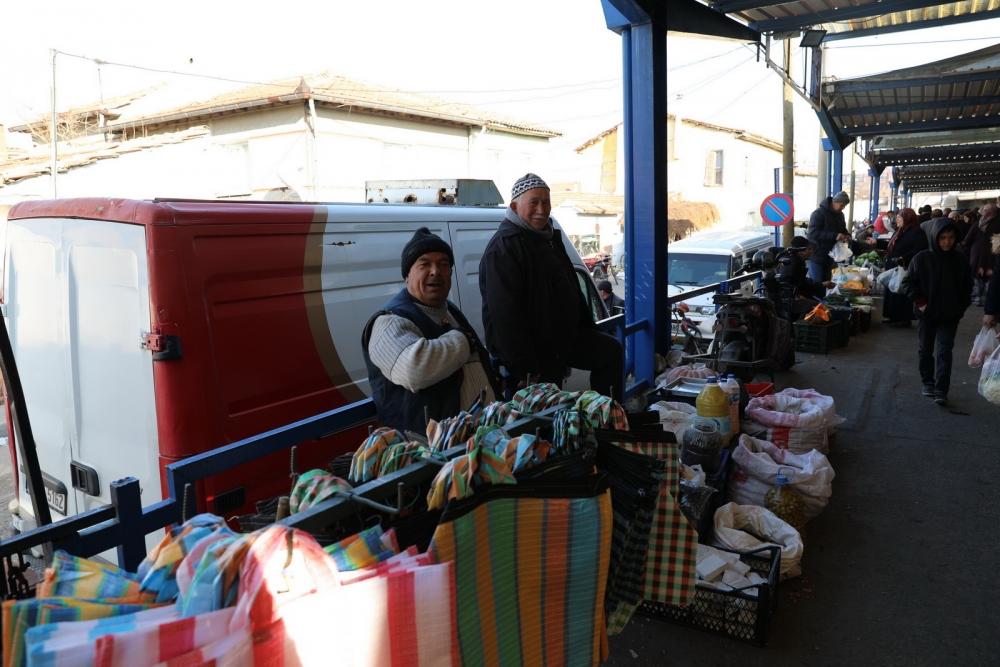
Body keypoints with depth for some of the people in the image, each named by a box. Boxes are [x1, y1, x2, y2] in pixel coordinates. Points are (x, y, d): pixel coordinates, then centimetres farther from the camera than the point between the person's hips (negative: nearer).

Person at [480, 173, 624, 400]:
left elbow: (570, 289, 23)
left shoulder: (550, 238, 12)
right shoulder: (503, 248, -20)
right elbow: (504, 313, -27)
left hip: (565, 336, 9)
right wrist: (525, 367, -28)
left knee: (611, 349, 15)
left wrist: (588, 327, 19)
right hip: (534, 351, -9)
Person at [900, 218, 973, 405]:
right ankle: (928, 382, 29)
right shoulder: (922, 258, -9)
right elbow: (908, 282, -4)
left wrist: (962, 305, 0)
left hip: (950, 315, 0)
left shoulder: (960, 260, -1)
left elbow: (967, 286, 10)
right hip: (927, 313, 0)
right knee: (925, 350, 13)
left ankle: (941, 391, -1)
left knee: (944, 352, -2)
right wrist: (920, 301, -11)